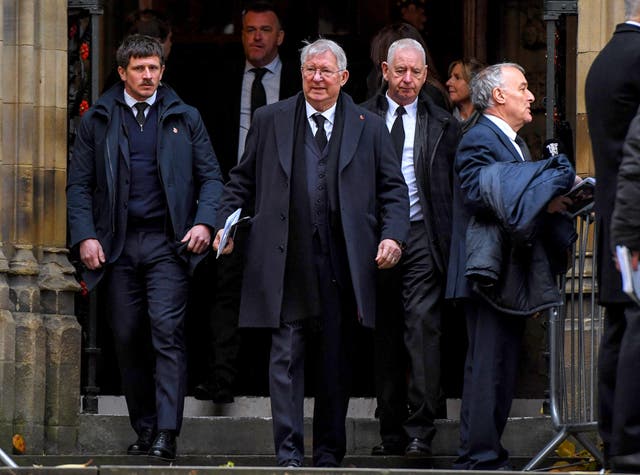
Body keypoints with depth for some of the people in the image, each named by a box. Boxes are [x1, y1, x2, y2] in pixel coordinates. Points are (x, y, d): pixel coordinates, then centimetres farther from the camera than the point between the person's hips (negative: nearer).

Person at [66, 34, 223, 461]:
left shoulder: (184, 118, 8)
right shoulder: (98, 120, 8)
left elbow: (210, 176, 8)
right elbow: (79, 183, 7)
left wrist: (204, 223, -8)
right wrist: (85, 236, -5)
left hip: (167, 244, -2)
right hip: (118, 245, 2)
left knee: (167, 333, -14)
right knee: (128, 340, 4)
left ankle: (167, 435, -18)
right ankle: (144, 430, 13)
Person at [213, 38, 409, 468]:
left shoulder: (369, 128, 9)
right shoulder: (270, 121, 10)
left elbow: (393, 190, 9)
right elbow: (242, 181, 15)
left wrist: (393, 236, -6)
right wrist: (226, 225, 2)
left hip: (342, 267, 1)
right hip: (286, 264, -1)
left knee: (337, 363, 6)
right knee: (286, 358, -4)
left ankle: (329, 452, 15)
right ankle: (289, 452, -2)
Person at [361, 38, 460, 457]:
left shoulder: (443, 125, 7)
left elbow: (456, 188, 6)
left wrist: (453, 244, -3)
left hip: (422, 238, -2)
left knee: (423, 329, -13)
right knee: (383, 339, 6)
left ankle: (420, 433, -12)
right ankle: (392, 432, 13)